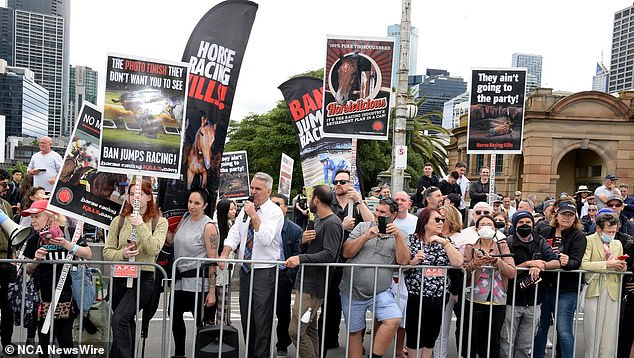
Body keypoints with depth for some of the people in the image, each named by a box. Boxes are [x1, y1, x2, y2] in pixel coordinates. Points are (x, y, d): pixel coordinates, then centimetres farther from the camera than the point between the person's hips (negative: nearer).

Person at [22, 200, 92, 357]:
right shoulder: (34, 239, 4)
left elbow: (88, 255, -9)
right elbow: (28, 270, 11)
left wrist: (67, 244, -20)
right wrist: (36, 260, -10)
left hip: (65, 295, -2)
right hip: (43, 296, 2)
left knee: (65, 339, 5)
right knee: (44, 339, 6)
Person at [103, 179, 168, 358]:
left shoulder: (159, 222, 0)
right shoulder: (119, 221, 8)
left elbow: (154, 249, -13)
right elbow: (107, 251, 6)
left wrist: (141, 225, -17)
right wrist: (122, 254, -14)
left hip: (143, 278, -4)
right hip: (119, 276, 4)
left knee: (119, 319, -20)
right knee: (128, 324, 16)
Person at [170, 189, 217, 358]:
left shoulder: (208, 226, -13)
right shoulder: (185, 218, 6)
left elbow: (213, 260, -15)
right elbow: (172, 239, 18)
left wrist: (212, 291, -17)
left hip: (197, 280, -7)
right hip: (179, 277, 8)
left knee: (200, 321, 0)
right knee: (175, 316, 18)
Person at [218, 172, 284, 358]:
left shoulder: (275, 212, -9)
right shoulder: (246, 209, 10)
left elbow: (266, 239, -22)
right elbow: (235, 233, 5)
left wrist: (254, 216, -24)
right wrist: (225, 254, -9)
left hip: (264, 272, -6)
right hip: (245, 269, 7)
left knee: (262, 319, -2)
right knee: (246, 316, 16)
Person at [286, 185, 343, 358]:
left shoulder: (332, 224, -14)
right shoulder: (318, 220, 18)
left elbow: (329, 255, -24)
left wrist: (301, 258, -30)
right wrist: (303, 241, -4)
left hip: (313, 286, -10)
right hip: (305, 282, 10)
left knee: (296, 331, -11)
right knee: (310, 330, 16)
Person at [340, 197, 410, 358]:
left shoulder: (398, 236, 5)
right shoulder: (362, 227, 4)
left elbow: (403, 261, -9)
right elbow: (346, 253, -4)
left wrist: (397, 236, -18)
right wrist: (366, 237, -15)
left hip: (380, 292, 0)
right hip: (352, 291, 1)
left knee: (394, 320, -22)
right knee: (354, 332, 8)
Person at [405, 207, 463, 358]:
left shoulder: (445, 241, 8)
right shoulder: (411, 240, -3)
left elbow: (458, 262, -6)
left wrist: (445, 242, -11)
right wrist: (413, 262, -22)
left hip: (439, 298, 4)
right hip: (415, 297, -4)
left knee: (431, 338, 13)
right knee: (414, 337, 4)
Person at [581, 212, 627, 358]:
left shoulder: (618, 244, 17)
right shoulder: (589, 241, -2)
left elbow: (621, 269, 24)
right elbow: (583, 264, -17)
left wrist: (622, 266, 1)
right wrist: (607, 264, -20)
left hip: (613, 292, 5)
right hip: (594, 291, -5)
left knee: (610, 334, 4)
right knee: (592, 332, -1)